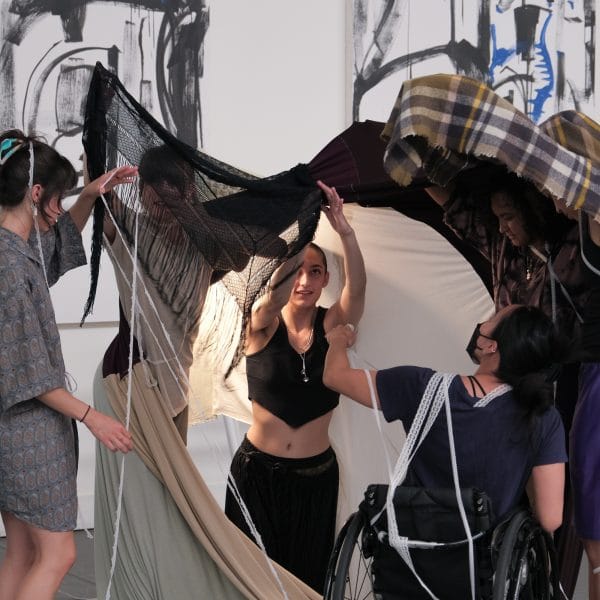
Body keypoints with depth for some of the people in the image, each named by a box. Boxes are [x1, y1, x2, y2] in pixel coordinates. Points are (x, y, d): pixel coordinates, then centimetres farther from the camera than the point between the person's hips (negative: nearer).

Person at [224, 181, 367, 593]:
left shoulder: (332, 325, -5)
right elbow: (275, 295, -31)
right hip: (257, 470, -1)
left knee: (306, 573, 13)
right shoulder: (263, 325, -9)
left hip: (315, 474, 1)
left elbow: (358, 288, -25)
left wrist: (344, 229, -41)